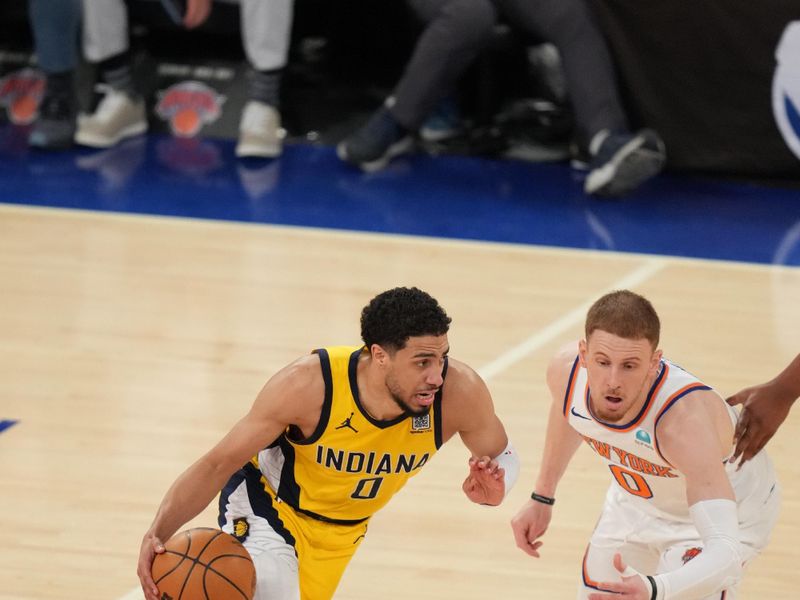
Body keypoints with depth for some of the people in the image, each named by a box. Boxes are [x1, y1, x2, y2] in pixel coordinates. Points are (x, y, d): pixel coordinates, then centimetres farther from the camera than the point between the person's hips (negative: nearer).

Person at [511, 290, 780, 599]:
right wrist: (542, 497, 10)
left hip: (729, 506, -5)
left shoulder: (686, 420, -46)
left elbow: (726, 551, -53)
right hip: (640, 499, 5)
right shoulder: (566, 370, -29)